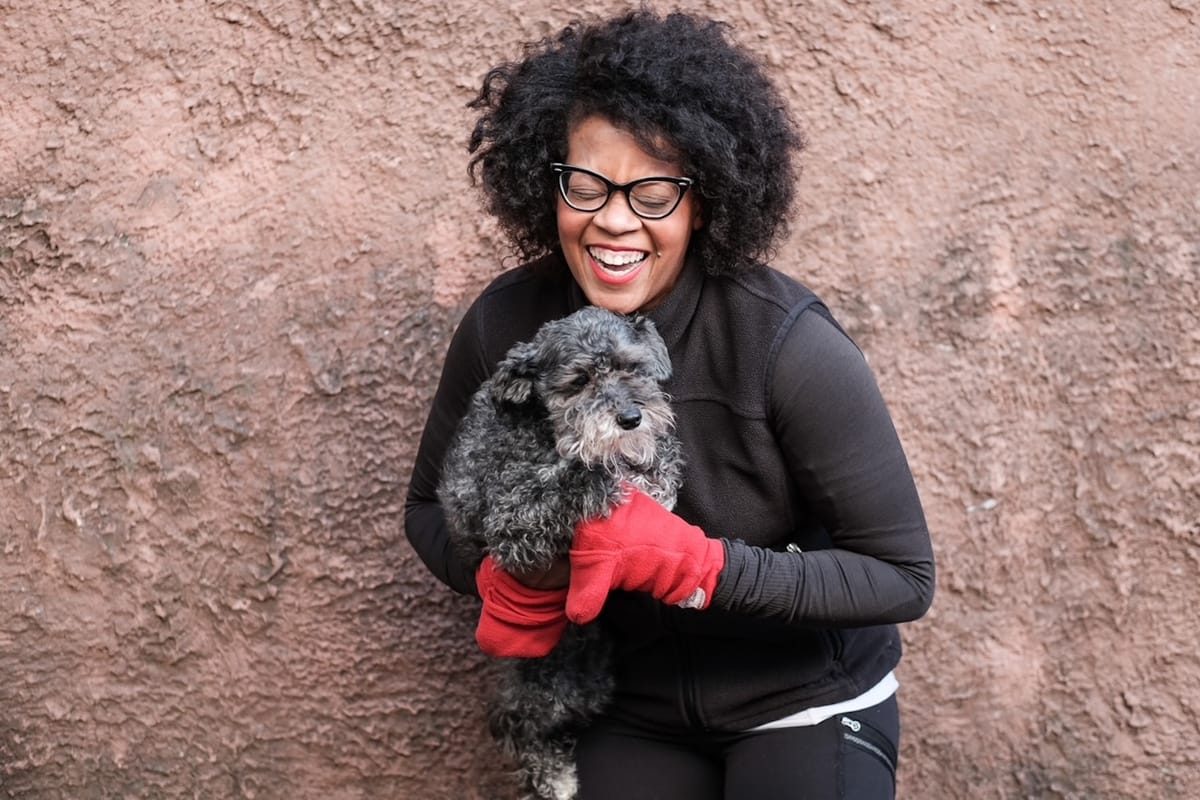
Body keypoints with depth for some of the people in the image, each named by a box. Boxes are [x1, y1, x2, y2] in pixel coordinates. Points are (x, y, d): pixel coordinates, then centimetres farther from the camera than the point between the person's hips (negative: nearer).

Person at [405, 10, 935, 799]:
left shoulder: (788, 343, -25)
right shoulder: (504, 326, -14)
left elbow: (904, 576, -19)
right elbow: (432, 505, 4)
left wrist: (687, 563, -29)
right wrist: (501, 577, -19)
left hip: (805, 699, -2)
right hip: (632, 707, 3)